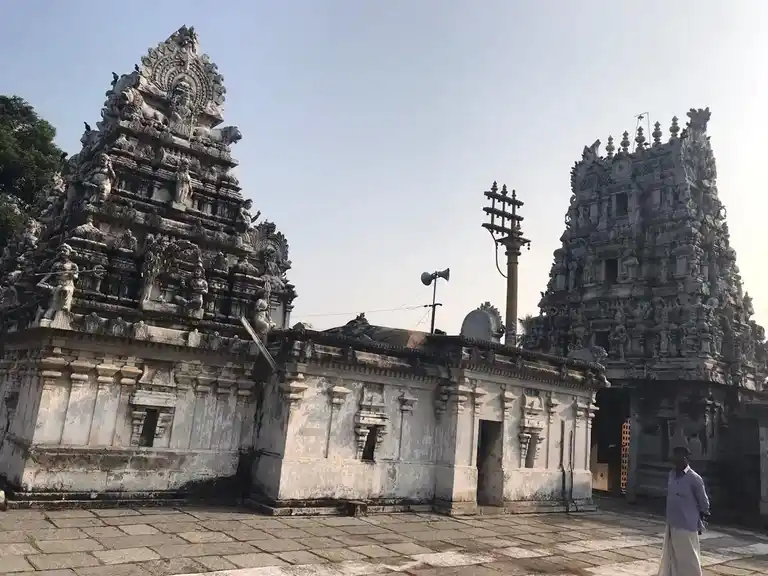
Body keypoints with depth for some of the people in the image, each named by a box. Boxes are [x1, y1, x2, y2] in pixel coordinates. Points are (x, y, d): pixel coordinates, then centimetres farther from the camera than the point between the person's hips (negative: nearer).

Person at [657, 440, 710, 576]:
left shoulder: (694, 478, -14)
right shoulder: (672, 474, 6)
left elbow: (704, 503, -4)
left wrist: (700, 524, 4)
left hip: (687, 527, -6)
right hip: (671, 525, 7)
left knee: (688, 560, 3)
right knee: (669, 559, 14)